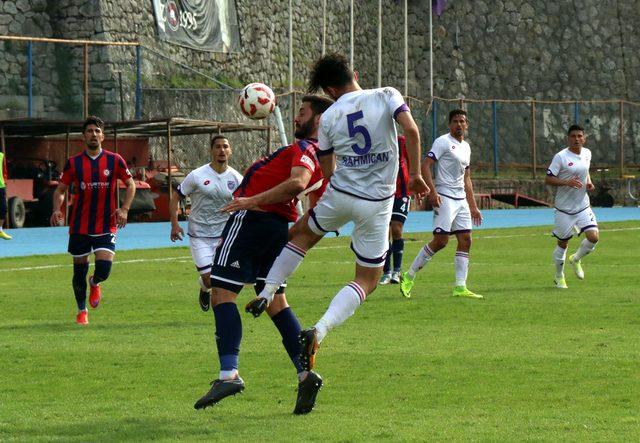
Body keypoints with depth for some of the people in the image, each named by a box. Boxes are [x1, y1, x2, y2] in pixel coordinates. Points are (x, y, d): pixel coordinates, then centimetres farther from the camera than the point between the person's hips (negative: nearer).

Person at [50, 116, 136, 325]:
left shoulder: (114, 161, -1)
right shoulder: (73, 163, 1)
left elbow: (130, 185, 9)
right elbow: (60, 190, 8)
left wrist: (124, 209, -6)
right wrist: (57, 210, -12)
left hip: (106, 226, -1)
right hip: (79, 227, 1)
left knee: (104, 269, -13)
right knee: (79, 270, 7)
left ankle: (94, 283, 24)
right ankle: (82, 311, 28)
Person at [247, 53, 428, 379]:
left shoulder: (329, 117, 3)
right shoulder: (386, 96, 0)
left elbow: (328, 172, 9)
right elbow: (411, 130, -16)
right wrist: (416, 174, -7)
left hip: (340, 194, 1)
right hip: (378, 203, -1)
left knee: (305, 233, 32)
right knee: (367, 280, 9)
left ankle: (266, 293, 26)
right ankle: (319, 331, -11)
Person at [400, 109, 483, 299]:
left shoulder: (466, 147, 19)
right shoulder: (443, 142, -6)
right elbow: (425, 165, -14)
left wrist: (473, 206, 22)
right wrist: (432, 191, -25)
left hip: (461, 199, 8)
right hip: (444, 197, -8)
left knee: (465, 241, 1)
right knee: (441, 240, -12)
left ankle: (460, 287, 1)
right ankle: (409, 277, 0)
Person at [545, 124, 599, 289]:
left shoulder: (587, 154, 5)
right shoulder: (560, 157, -14)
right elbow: (548, 179, -14)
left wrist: (589, 182, 5)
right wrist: (567, 182, -28)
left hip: (583, 206, 4)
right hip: (564, 208, -4)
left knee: (594, 237, -11)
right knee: (563, 243, 7)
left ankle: (576, 260, 19)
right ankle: (559, 277, 28)